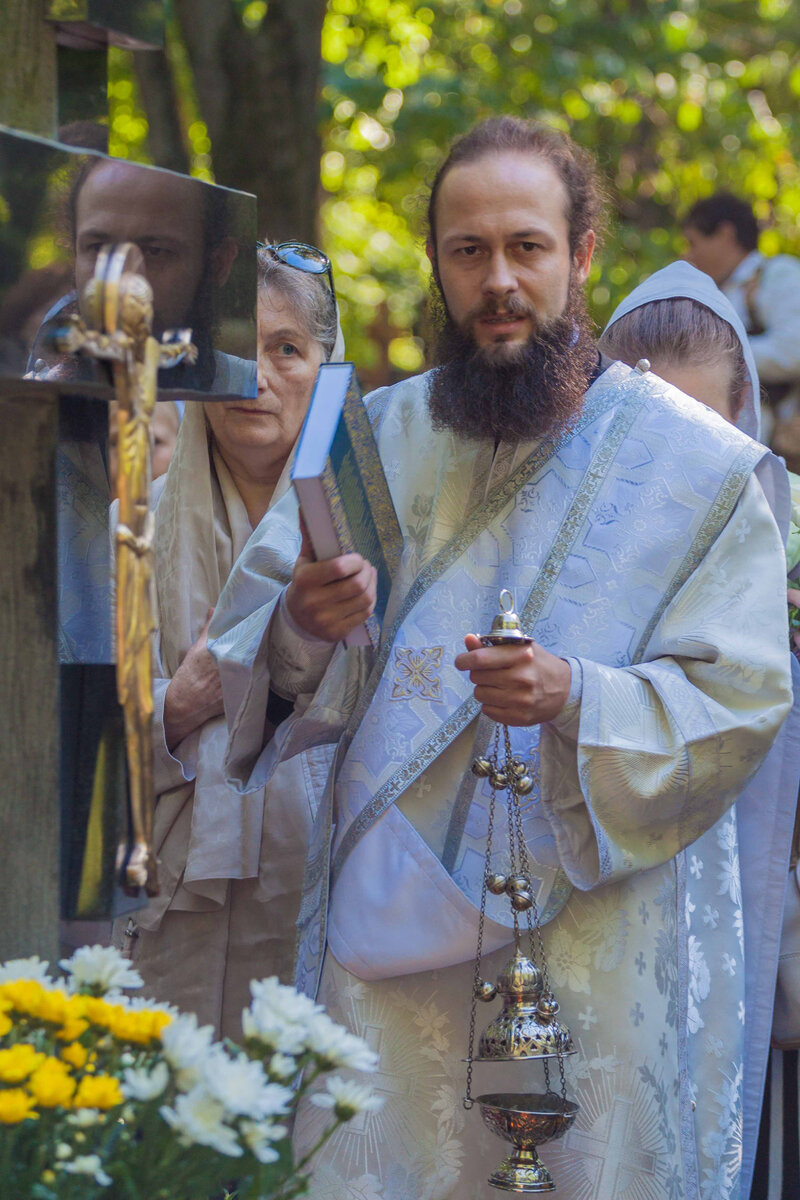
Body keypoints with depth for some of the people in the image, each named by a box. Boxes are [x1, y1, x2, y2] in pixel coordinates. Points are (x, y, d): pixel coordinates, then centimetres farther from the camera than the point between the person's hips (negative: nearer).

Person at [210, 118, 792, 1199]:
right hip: (388, 929, 2)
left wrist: (575, 699, -24)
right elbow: (244, 651, 3)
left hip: (595, 937, -2)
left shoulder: (695, 467, -1)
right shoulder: (375, 439, 8)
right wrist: (301, 629, -20)